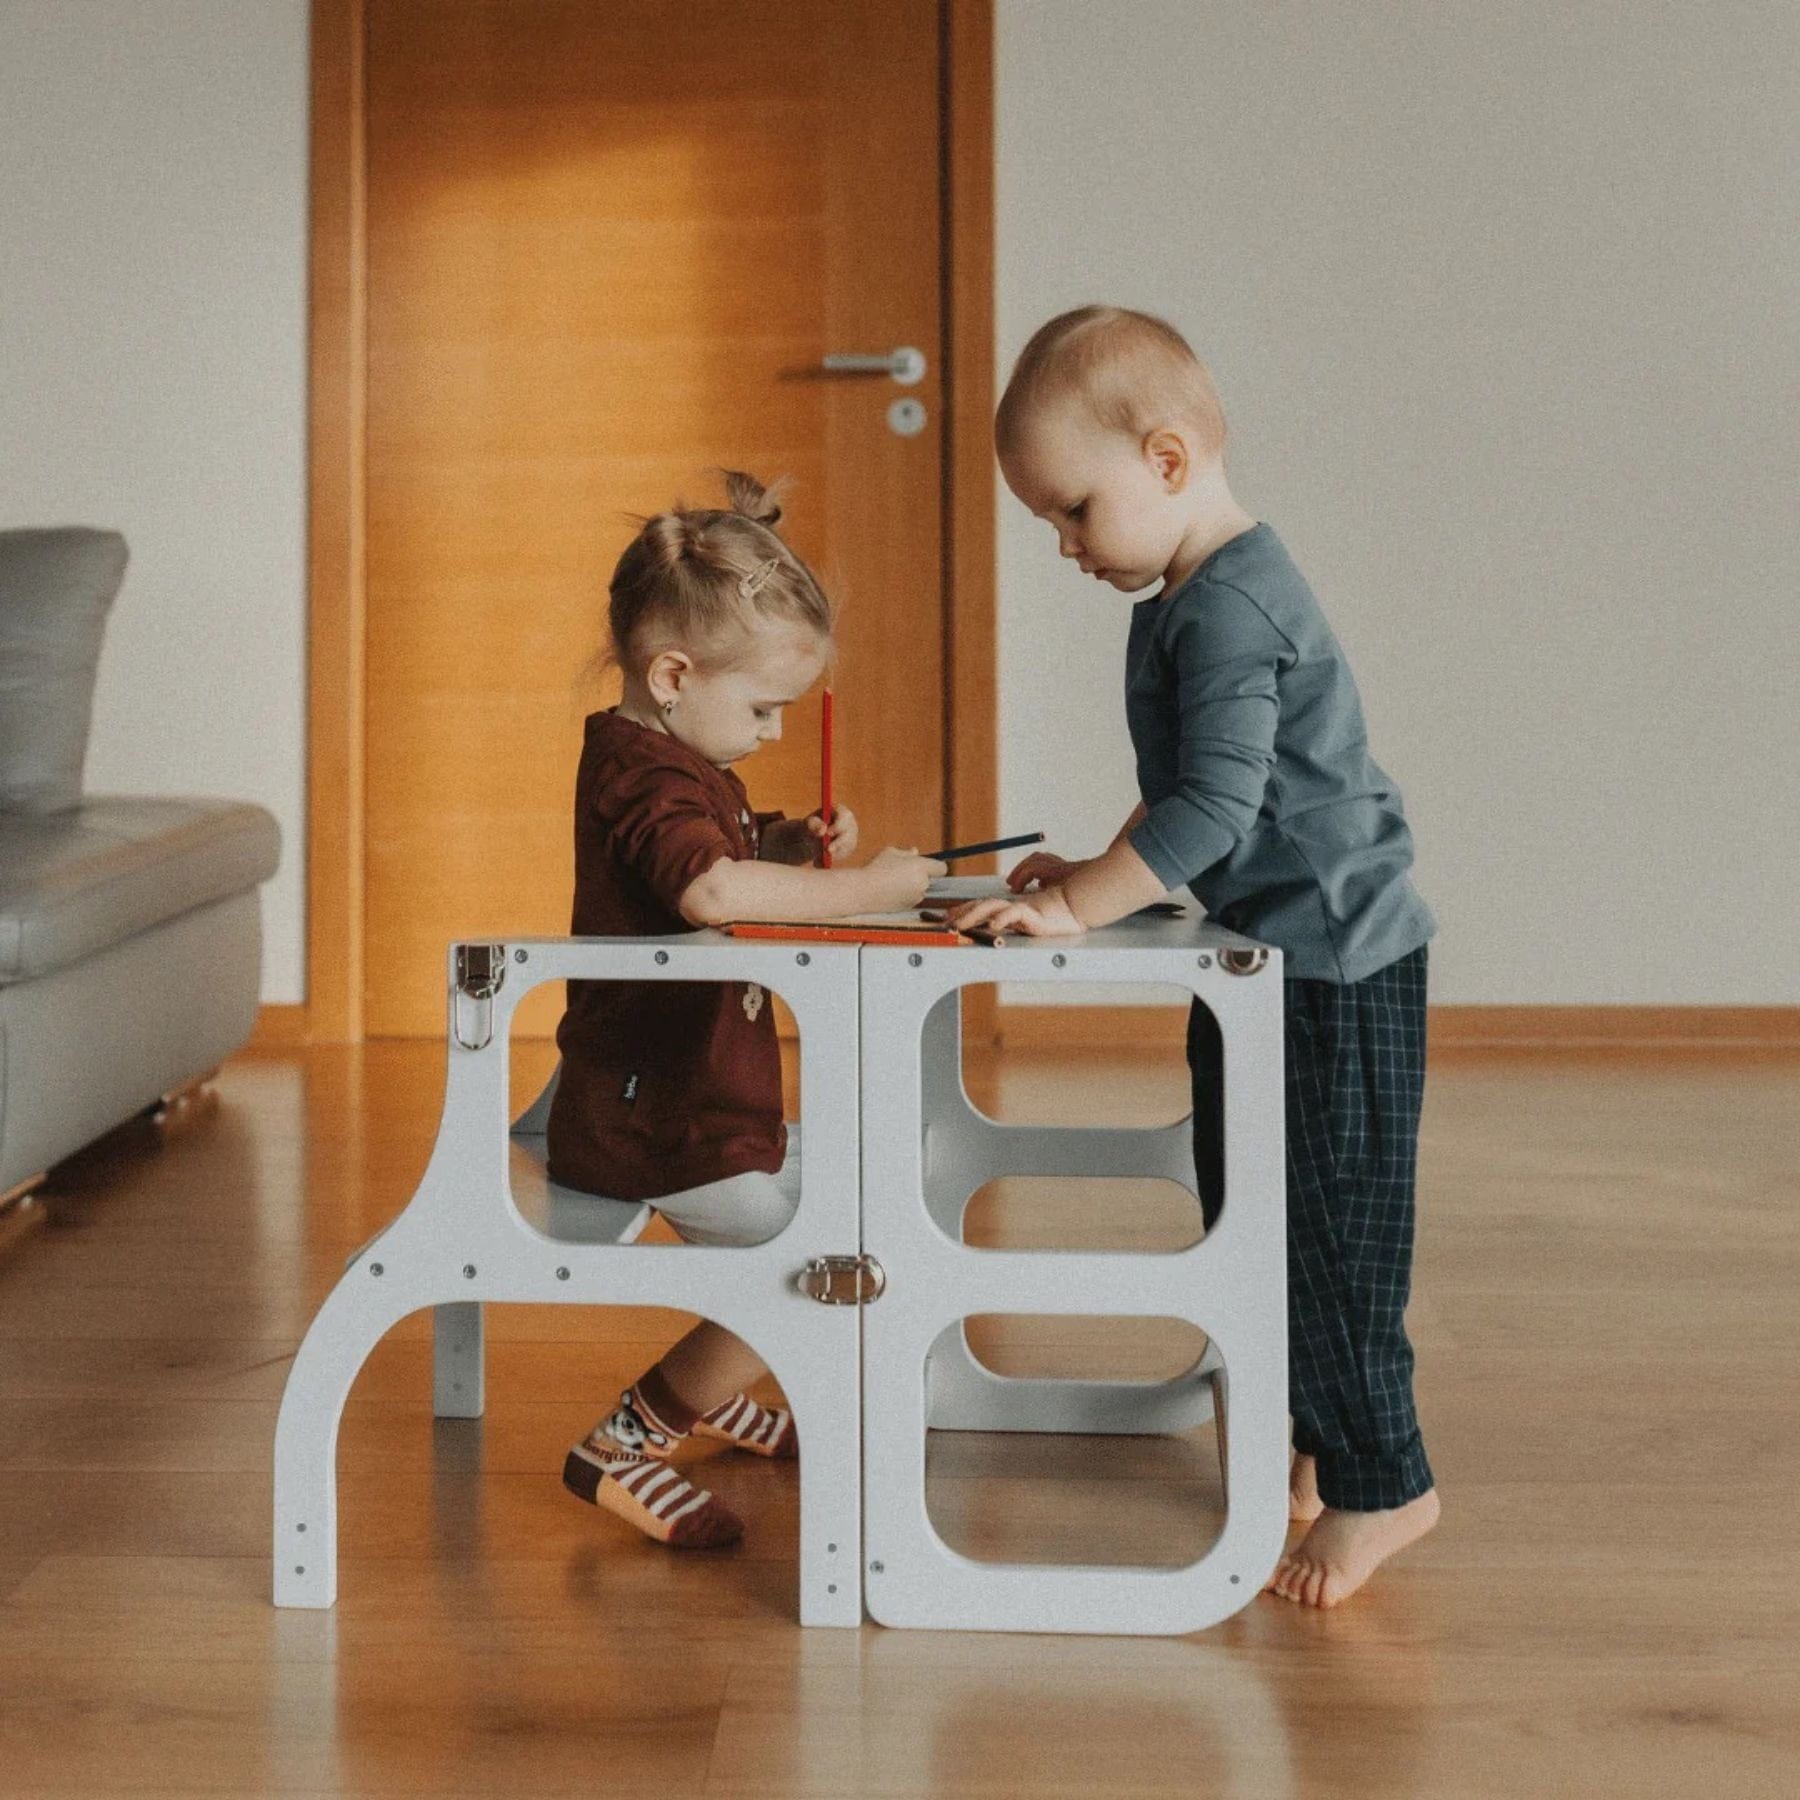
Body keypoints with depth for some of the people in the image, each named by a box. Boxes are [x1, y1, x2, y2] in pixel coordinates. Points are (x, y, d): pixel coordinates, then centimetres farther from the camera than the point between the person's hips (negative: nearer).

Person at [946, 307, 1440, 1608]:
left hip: (1337, 967, -11)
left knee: (1322, 1231, -3)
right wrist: (1095, 876, 12)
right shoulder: (1193, 598, 12)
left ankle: (1378, 1484, 10)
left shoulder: (1229, 607, -21)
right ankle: (1324, 1441, 30)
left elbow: (1214, 804, -28)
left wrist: (1080, 905, -23)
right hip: (1267, 957, 11)